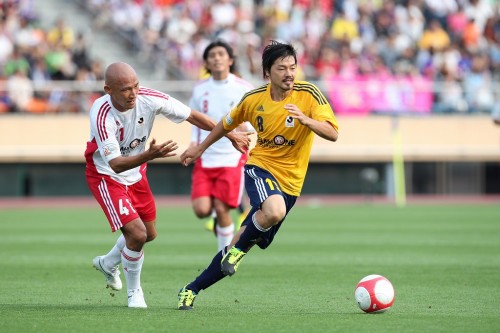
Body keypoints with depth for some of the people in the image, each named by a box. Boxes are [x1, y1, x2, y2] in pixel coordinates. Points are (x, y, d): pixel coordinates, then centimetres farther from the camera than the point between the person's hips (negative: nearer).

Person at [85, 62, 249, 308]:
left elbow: (192, 116, -10)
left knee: (149, 234, 18)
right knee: (137, 234, -19)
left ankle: (108, 263, 46)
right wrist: (149, 155, -54)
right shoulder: (102, 115, -35)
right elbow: (115, 164, -38)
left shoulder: (149, 99, -23)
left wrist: (231, 135, -6)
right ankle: (134, 292, 7)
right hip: (106, 175, -6)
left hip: (136, 173, 6)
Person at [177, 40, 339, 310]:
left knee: (242, 244, 3)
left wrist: (305, 119, -36)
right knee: (274, 211, -37)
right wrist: (200, 148, 26)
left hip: (289, 182, 1)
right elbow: (228, 123, 18)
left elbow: (332, 133, -19)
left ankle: (192, 289, 19)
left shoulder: (309, 94, -10)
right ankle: (238, 248, -9)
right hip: (260, 166, -1)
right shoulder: (254, 99, -3)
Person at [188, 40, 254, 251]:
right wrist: (194, 141, 0)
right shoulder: (200, 89, 6)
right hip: (205, 157, 3)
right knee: (201, 209, -11)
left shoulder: (243, 88, -4)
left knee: (221, 210, -8)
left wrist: (245, 127, -23)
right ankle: (218, 218, 25)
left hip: (232, 157, -3)